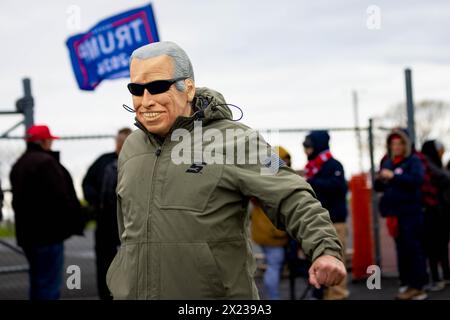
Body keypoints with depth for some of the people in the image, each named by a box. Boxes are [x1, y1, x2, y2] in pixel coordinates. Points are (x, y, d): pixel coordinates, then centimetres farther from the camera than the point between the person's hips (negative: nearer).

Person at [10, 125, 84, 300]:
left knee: (37, 280, 18)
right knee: (49, 282, -6)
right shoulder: (46, 162, -16)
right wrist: (75, 222, -11)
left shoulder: (18, 165, 16)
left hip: (27, 233, 9)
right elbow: (60, 197, -21)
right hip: (48, 233, -9)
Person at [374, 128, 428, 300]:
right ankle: (406, 283, 14)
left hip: (411, 212, -6)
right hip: (394, 213, 6)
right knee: (401, 250, 9)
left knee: (414, 249, -7)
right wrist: (379, 180, -4)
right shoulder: (387, 163, 16)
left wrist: (394, 176, -23)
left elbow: (417, 179, -19)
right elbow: (379, 187, 19)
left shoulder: (413, 161, -1)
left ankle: (417, 287, -5)